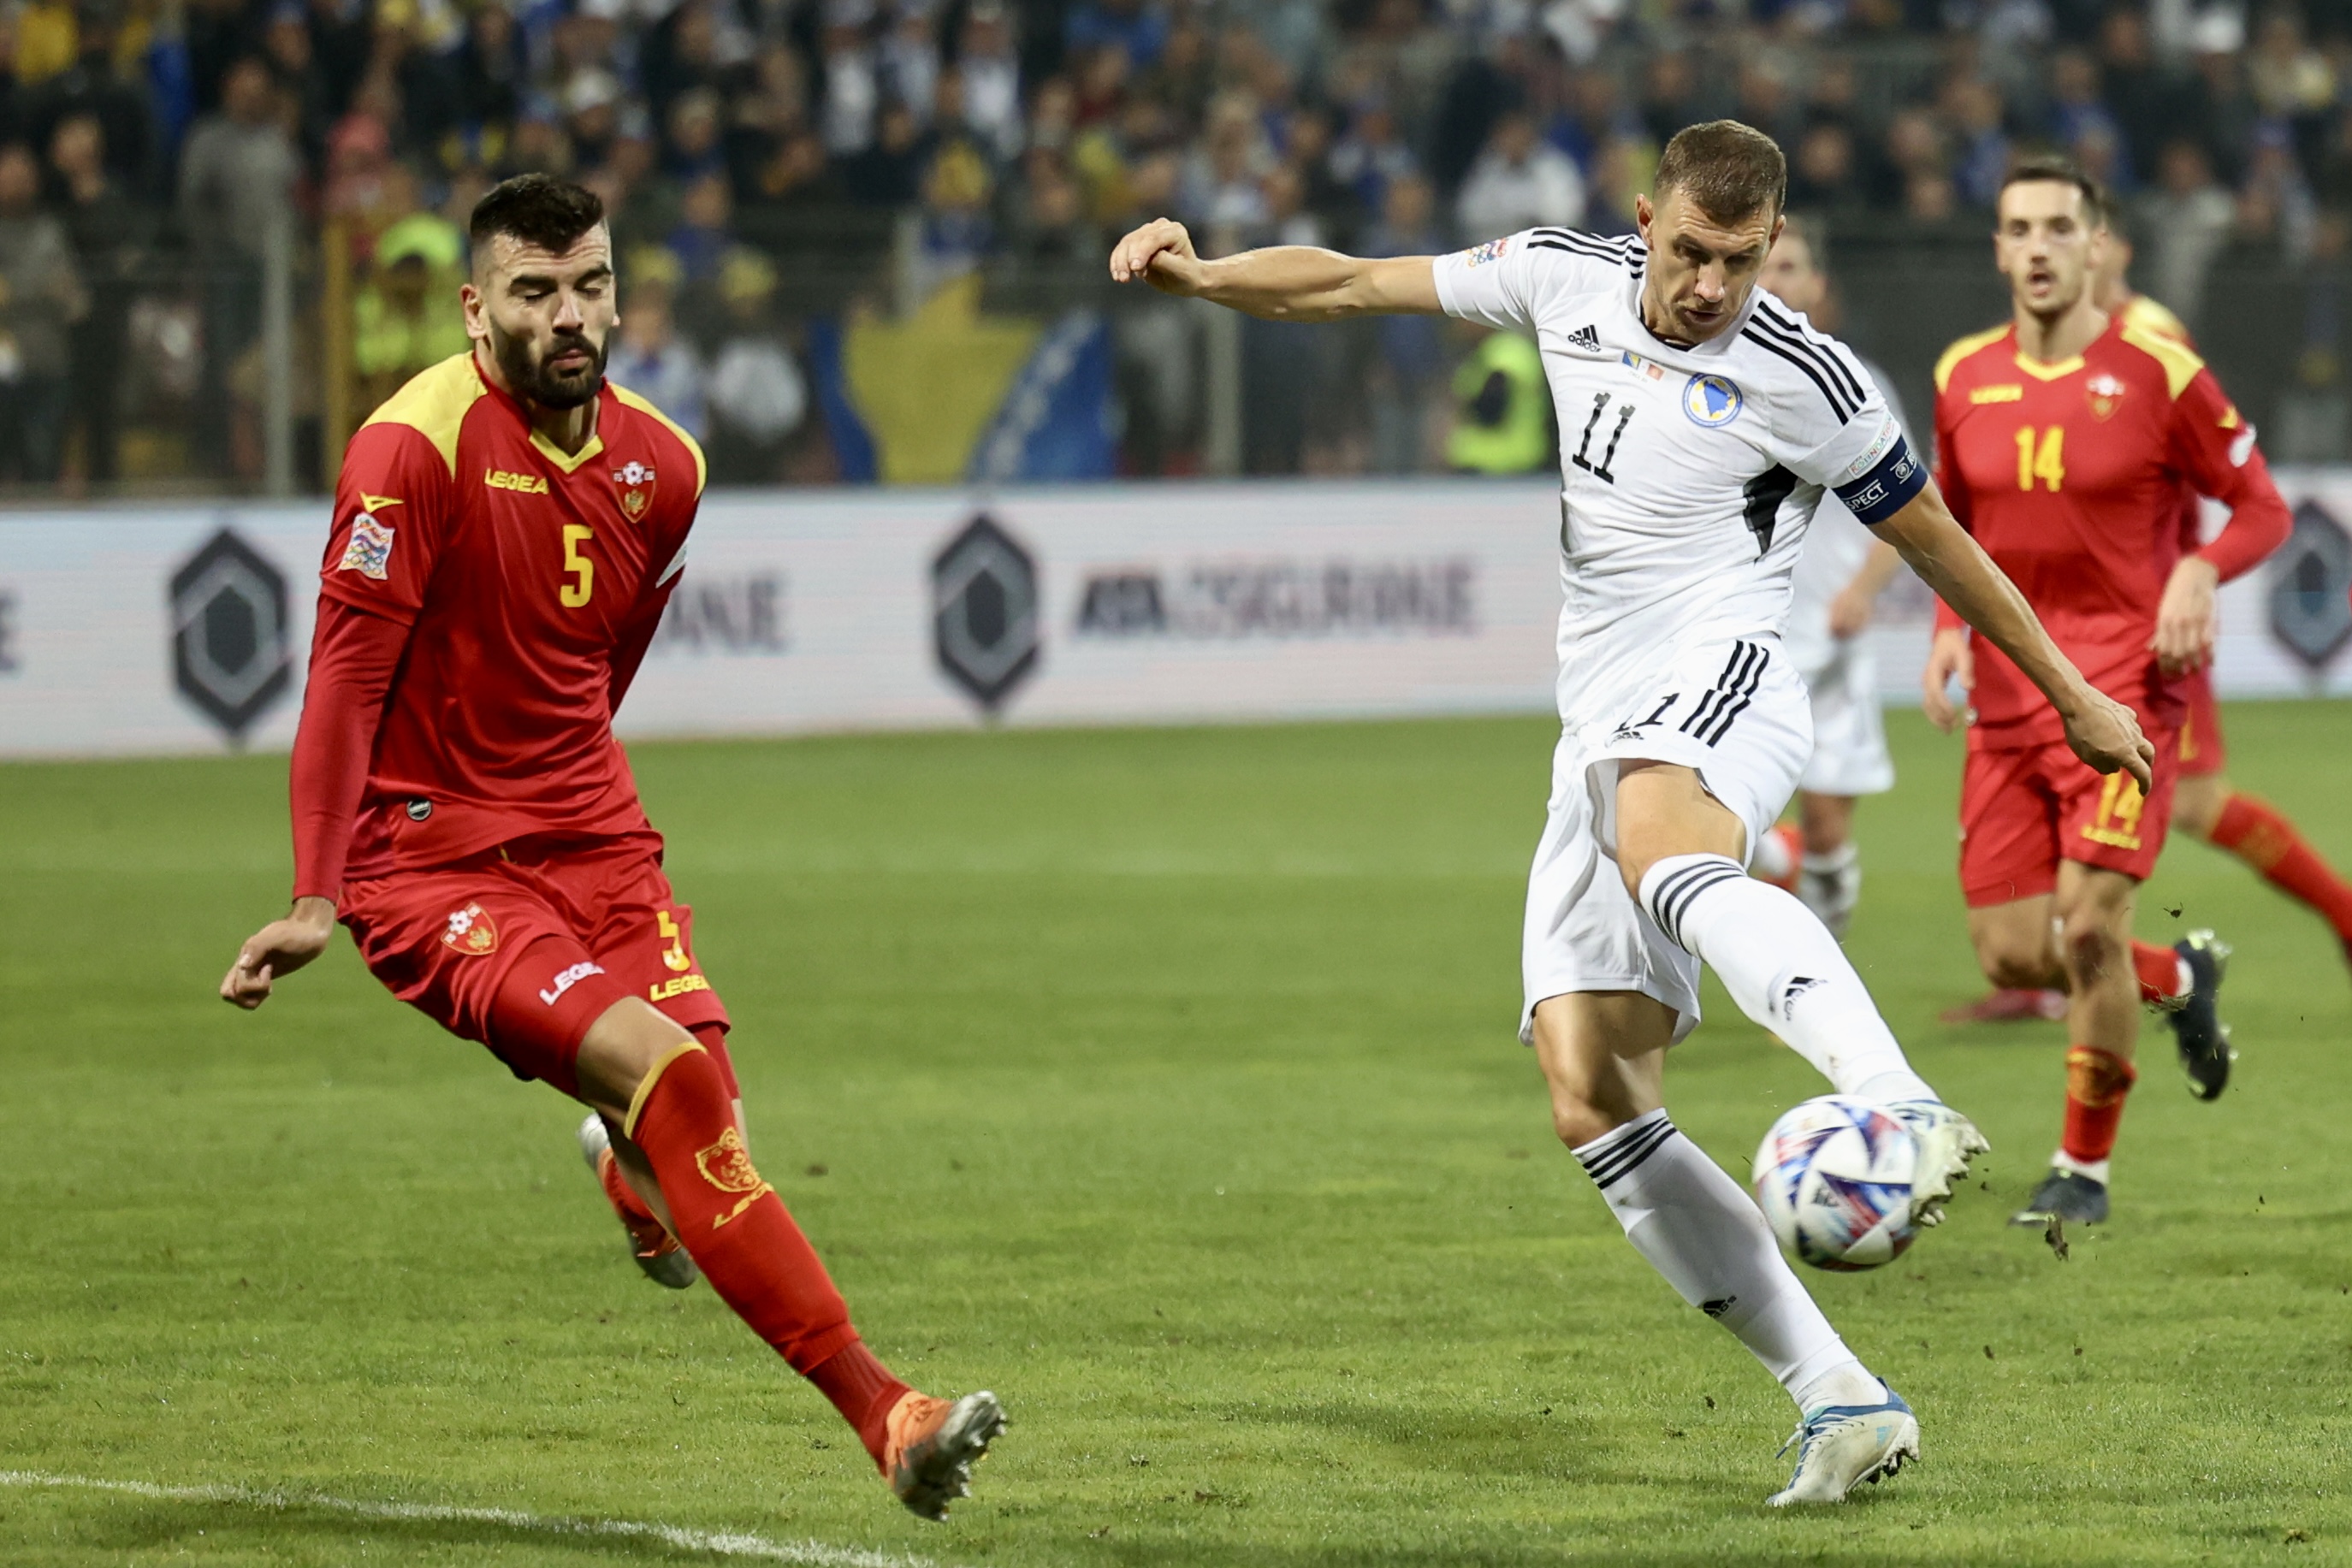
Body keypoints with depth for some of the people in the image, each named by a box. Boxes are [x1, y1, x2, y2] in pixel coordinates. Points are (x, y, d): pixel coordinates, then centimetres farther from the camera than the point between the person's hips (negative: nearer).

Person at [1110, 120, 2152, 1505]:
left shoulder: (1807, 381, -2)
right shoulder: (1565, 281, 11)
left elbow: (1937, 542, 10)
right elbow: (1349, 287, 20)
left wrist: (2075, 697, 16)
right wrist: (1196, 272, 5)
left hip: (1717, 679, -6)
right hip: (1603, 730, 6)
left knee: (1665, 859, -44)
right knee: (1589, 1100, -9)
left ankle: (1904, 1109, -67)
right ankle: (1844, 1405, -12)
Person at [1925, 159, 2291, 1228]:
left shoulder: (2155, 372, -6)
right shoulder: (1964, 378, 7)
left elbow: (2262, 508, 1)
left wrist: (2199, 573, -18)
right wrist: (1949, 628, 4)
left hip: (2123, 686, -5)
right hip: (2005, 694, 5)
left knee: (2087, 928, -15)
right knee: (2010, 955, 0)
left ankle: (2084, 1169, 5)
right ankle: (2182, 979, 32)